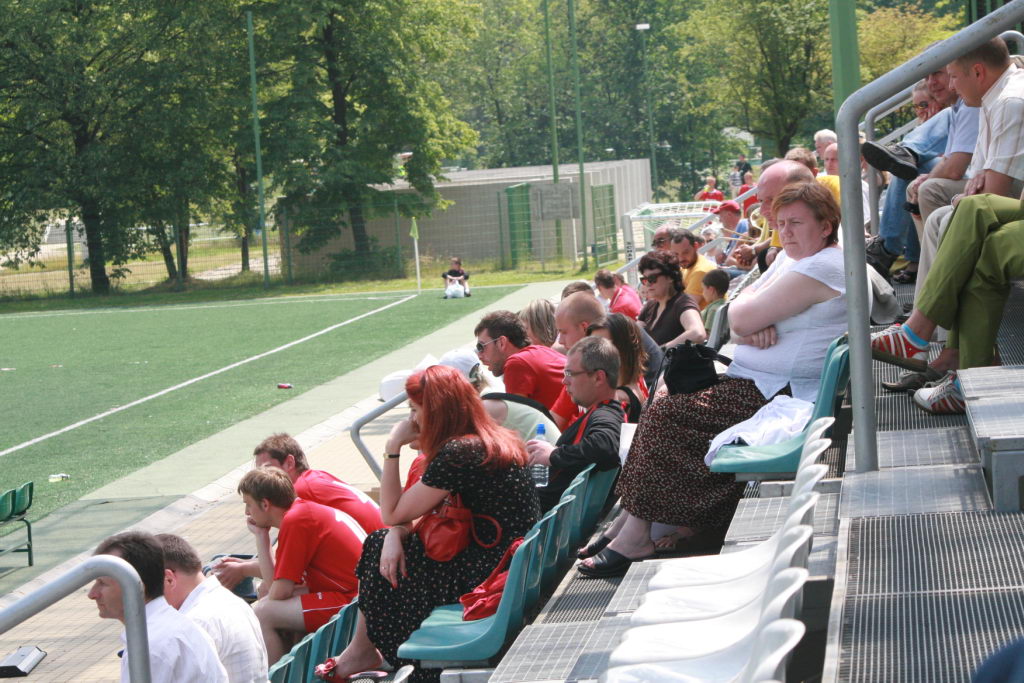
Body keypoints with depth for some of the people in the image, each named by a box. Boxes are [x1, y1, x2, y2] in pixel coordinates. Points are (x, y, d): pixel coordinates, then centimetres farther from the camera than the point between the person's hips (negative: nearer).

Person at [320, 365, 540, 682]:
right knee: (384, 544, 11)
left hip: (489, 577, -9)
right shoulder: (493, 440, 10)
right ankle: (363, 650, 16)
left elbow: (392, 513, -10)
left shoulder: (458, 454, -21)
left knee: (378, 548, 4)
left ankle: (362, 651, 22)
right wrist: (395, 534, -8)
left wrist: (392, 449, -4)